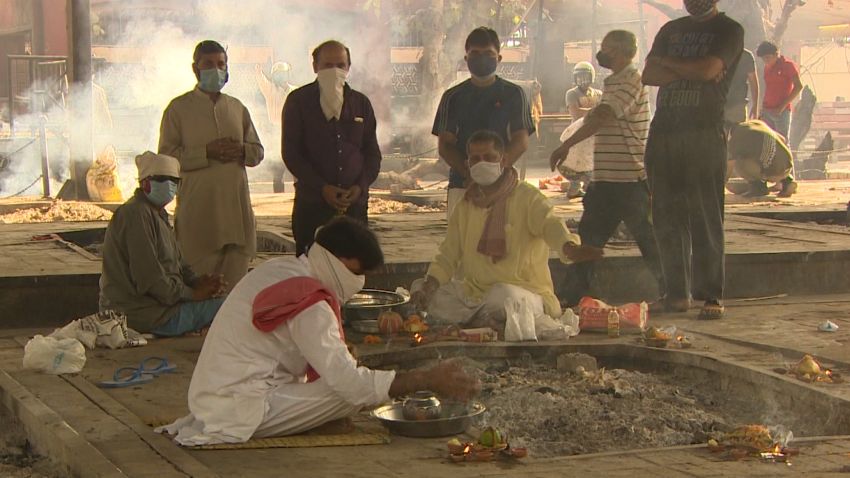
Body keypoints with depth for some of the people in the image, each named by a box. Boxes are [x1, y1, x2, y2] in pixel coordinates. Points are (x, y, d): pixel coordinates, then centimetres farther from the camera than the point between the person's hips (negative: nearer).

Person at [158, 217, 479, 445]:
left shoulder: (278, 270, 13)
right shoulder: (309, 305, -18)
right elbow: (348, 381, -23)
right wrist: (427, 381, -18)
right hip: (240, 411, -10)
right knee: (353, 394, -16)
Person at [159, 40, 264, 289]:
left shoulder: (238, 108, 18)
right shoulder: (179, 108, 3)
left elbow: (258, 151, 19)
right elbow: (166, 156, -4)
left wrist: (241, 151, -4)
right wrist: (207, 153, -14)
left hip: (236, 205, 4)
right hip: (197, 207, -4)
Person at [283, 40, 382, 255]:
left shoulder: (361, 103, 13)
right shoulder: (299, 101, 4)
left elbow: (373, 153, 14)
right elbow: (291, 152, -1)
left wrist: (361, 186, -4)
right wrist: (322, 188, -12)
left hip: (355, 203, 3)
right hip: (312, 203, -3)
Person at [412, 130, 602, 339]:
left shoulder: (527, 197, -7)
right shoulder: (465, 207, 11)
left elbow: (549, 224, -27)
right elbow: (448, 256, 11)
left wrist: (569, 247, -51)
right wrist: (431, 282, -12)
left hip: (525, 294, -6)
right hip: (474, 294, 6)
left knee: (503, 295, -39)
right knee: (420, 290, -7)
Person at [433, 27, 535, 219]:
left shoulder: (513, 94, 8)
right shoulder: (453, 97, 11)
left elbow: (521, 141, 0)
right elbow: (445, 145, 6)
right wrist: (467, 172, -13)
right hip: (461, 183, 1)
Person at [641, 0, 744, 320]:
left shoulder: (728, 30, 4)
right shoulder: (671, 29, 20)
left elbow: (707, 69, -13)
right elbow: (649, 75, 7)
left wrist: (668, 62, 2)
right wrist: (690, 72, -7)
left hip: (705, 134, -5)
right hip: (663, 132, 5)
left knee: (706, 218, -7)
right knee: (667, 219, 4)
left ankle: (712, 296, -5)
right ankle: (676, 293, 11)